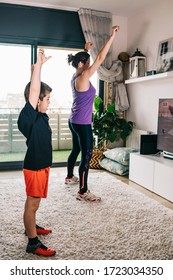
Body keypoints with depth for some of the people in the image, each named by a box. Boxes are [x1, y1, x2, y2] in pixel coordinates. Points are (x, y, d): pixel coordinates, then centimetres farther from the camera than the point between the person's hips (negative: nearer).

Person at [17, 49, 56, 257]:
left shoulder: (41, 116, 4)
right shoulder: (28, 116, -20)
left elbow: (37, 89, 12)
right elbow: (33, 90, -31)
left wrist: (39, 66, 10)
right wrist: (39, 64, -29)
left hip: (42, 165, 9)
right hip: (34, 167, -9)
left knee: (34, 203, 23)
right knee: (32, 204, 1)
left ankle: (31, 226, 42)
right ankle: (33, 243, 12)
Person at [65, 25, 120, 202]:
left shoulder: (75, 77, 7)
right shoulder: (83, 78, -18)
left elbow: (81, 60, 31)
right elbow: (100, 58, -21)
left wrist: (86, 50, 32)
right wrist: (112, 36, -17)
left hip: (74, 121, 10)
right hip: (82, 123, -10)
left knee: (76, 150, 24)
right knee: (87, 155, -5)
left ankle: (69, 177, 42)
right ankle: (83, 192, 1)